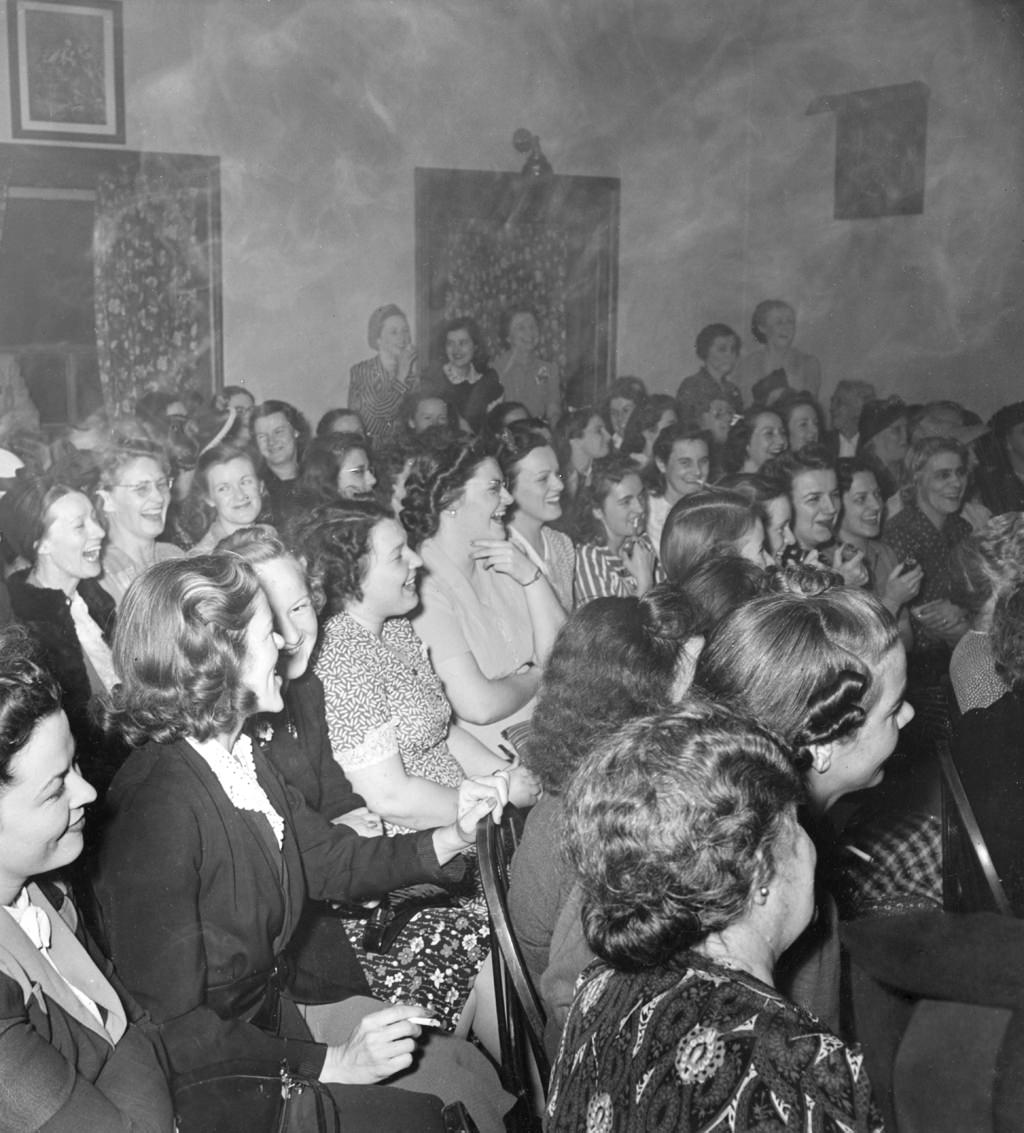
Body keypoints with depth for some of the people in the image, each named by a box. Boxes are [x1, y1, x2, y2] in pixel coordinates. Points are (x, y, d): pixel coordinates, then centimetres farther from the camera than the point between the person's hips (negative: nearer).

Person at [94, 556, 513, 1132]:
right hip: (220, 1064, -8)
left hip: (280, 1005, 8)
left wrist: (450, 838, -1)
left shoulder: (244, 756, 0)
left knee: (470, 1071, -2)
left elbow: (329, 857, 12)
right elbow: (171, 1028, -25)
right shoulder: (156, 809, -27)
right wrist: (330, 1063, -27)